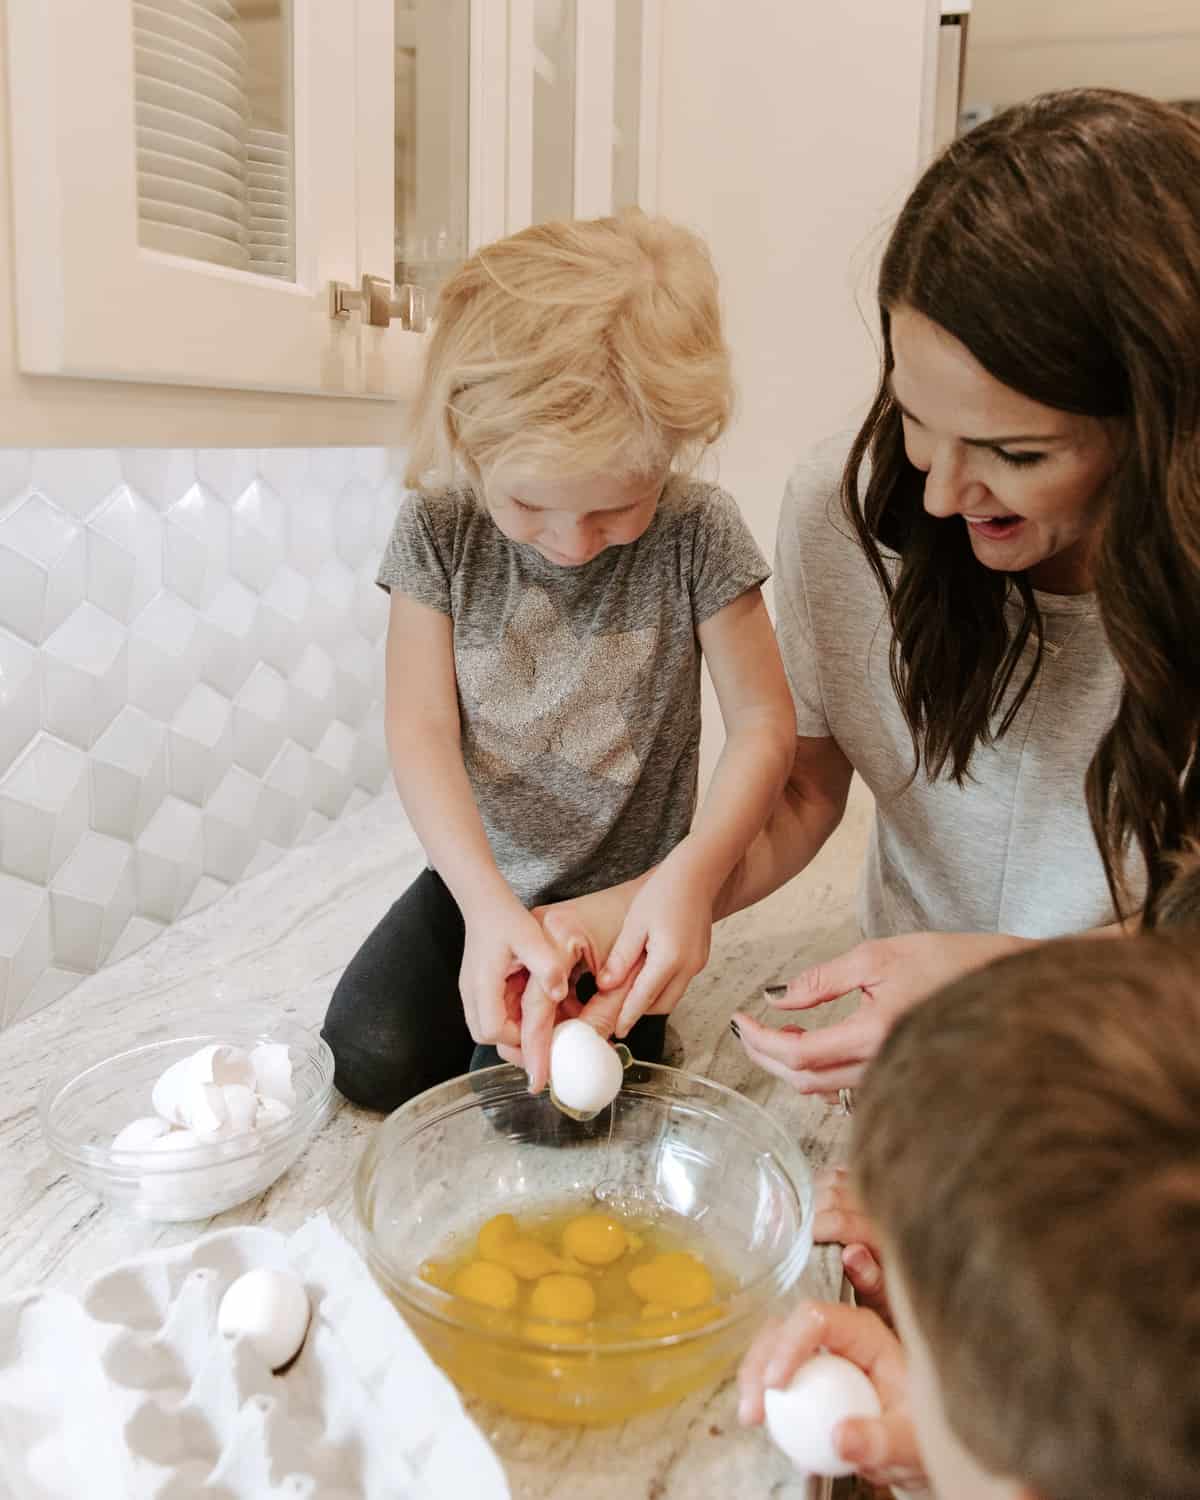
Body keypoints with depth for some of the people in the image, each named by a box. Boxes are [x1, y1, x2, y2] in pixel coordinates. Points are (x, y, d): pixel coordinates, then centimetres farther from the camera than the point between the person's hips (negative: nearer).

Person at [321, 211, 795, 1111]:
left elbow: (763, 721, -13)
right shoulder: (437, 529, -12)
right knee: (371, 1057, -10)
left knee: (538, 1102, -15)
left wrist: (691, 876, -29)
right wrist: (487, 902, -28)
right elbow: (421, 730, -14)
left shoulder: (698, 534, -16)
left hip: (624, 894, -2)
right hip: (480, 878, 3)